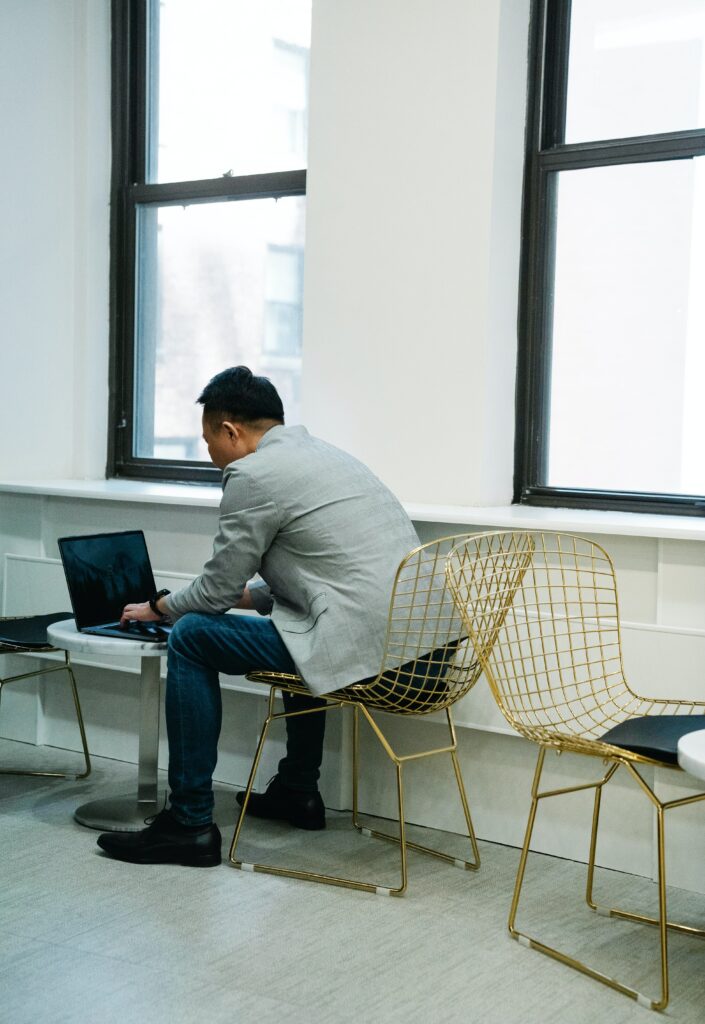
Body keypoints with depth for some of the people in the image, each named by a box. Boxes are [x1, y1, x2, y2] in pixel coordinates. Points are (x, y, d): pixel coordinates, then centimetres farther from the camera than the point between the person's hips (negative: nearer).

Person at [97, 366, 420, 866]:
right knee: (296, 627, 37)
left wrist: (160, 606, 19)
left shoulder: (253, 474, -7)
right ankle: (298, 791, 42)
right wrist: (249, 593, 35)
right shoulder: (324, 452, 20)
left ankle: (190, 824, 7)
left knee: (192, 636, 2)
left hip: (363, 650, -10)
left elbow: (217, 590, 0)